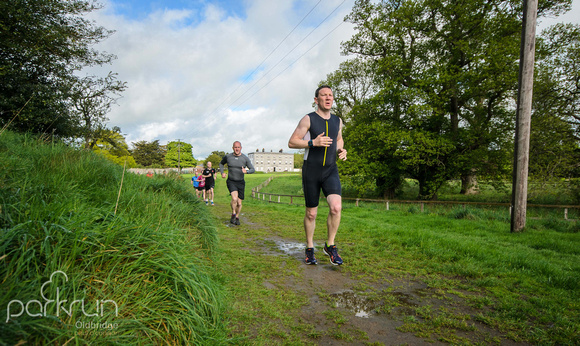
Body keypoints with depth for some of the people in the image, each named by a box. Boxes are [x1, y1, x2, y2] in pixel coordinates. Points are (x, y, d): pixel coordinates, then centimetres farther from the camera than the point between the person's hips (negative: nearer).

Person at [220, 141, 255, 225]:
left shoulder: (245, 158, -5)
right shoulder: (228, 157, -3)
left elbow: (252, 169, -2)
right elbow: (221, 163, 18)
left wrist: (246, 171, -24)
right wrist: (222, 172, 1)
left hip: (241, 183, 1)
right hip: (231, 182, -1)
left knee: (239, 203, 6)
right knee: (234, 198, -26)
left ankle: (237, 217, 32)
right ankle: (233, 215, -2)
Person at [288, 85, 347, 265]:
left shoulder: (337, 120, 10)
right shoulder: (308, 119, -5)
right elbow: (292, 142, -7)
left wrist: (341, 150, 4)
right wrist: (313, 142, -21)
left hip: (331, 171, 3)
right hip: (311, 171, -3)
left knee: (336, 207, -18)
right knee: (311, 213, 5)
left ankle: (330, 245, 2)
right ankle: (309, 249, 25)